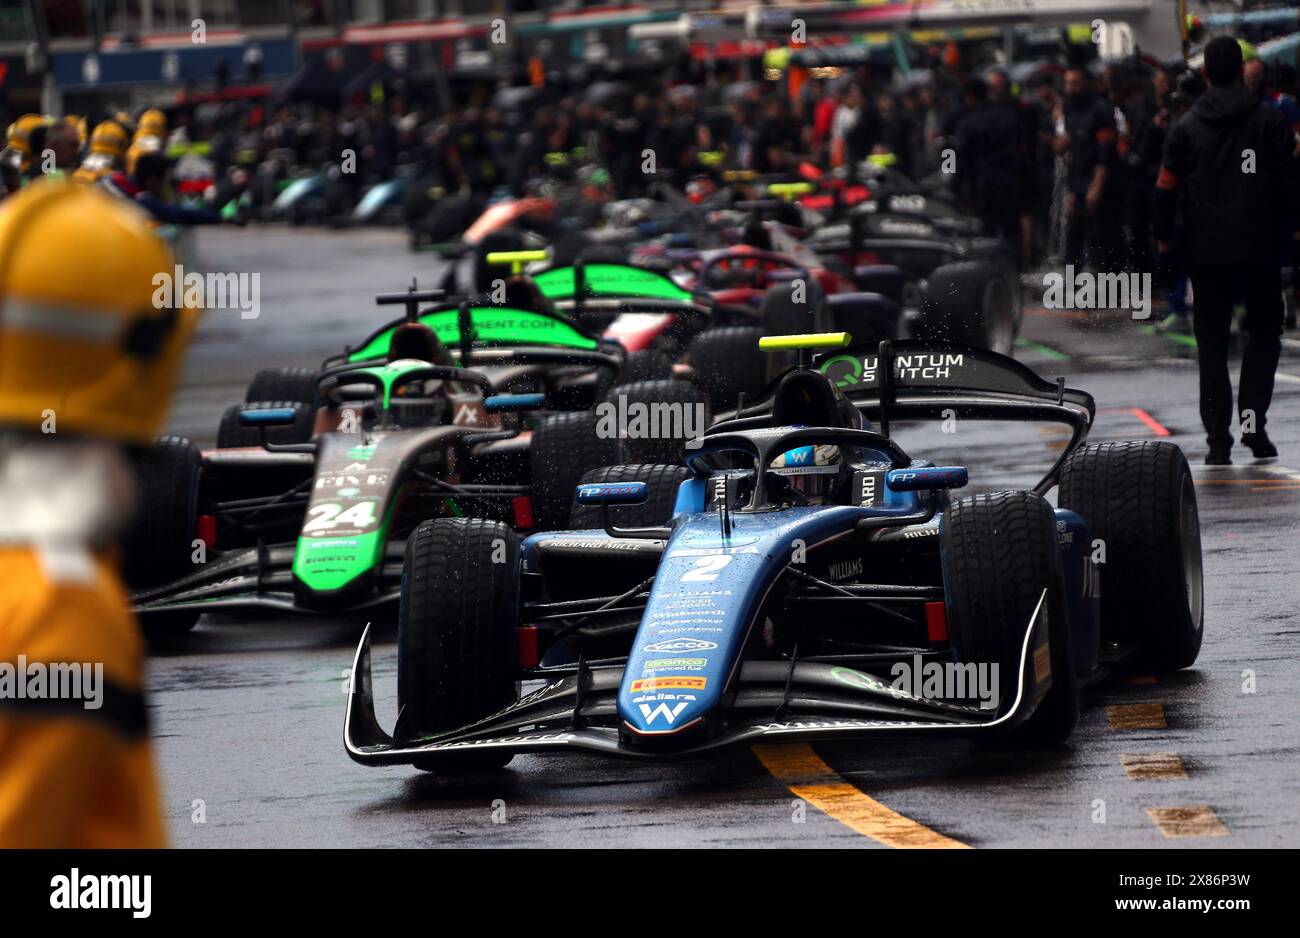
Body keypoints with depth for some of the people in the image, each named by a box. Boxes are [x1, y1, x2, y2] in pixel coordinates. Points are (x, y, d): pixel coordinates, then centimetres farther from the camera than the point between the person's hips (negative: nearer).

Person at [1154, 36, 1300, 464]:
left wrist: (1163, 236, 13)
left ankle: (1218, 440, 1)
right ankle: (1254, 420, -4)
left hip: (1206, 249, 1)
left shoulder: (1186, 126, 2)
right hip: (1260, 247, -1)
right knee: (1264, 332, 13)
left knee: (1212, 342, 6)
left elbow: (1167, 188, 1)